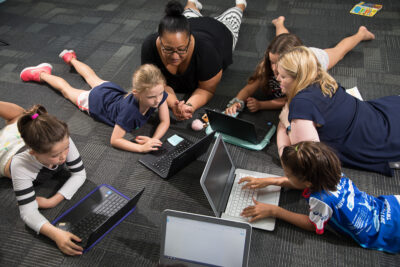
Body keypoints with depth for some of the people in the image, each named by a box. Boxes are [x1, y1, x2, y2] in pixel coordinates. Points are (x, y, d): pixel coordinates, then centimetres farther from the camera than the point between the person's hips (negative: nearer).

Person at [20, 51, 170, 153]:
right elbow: (114, 140, -43)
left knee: (93, 78, 35)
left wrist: (154, 139, -46)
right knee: (66, 89, 24)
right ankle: (42, 74, 51)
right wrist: (142, 148, -56)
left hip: (114, 90, 5)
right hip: (95, 100, -5)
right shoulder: (129, 109, -50)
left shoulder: (159, 94, -37)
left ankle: (71, 58, 64)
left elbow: (165, 121, -26)